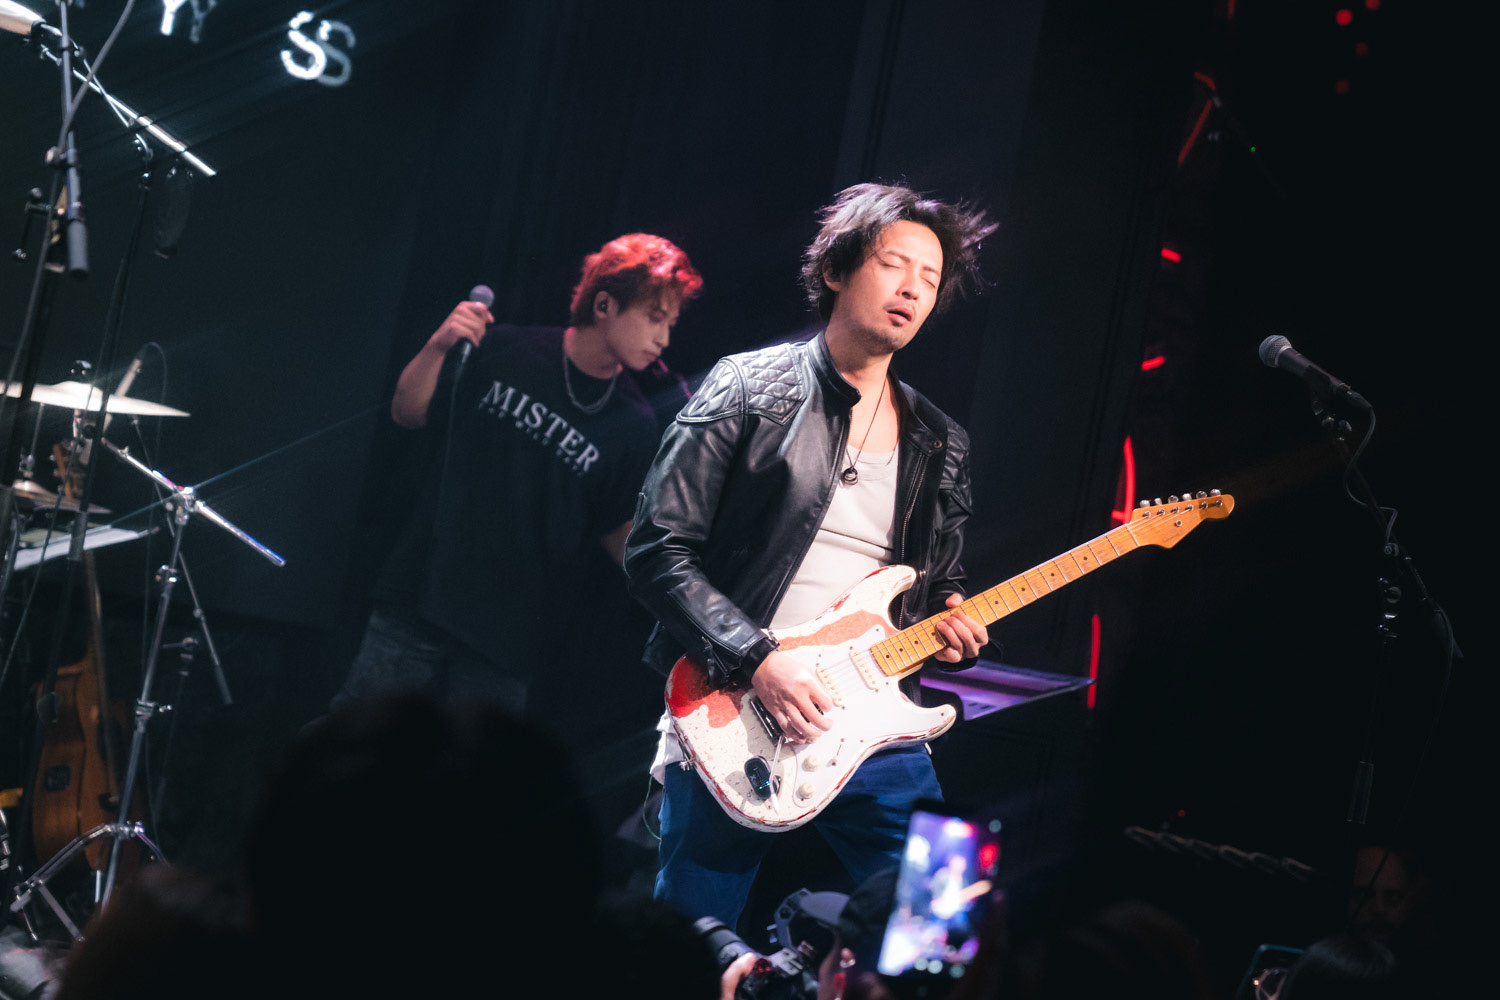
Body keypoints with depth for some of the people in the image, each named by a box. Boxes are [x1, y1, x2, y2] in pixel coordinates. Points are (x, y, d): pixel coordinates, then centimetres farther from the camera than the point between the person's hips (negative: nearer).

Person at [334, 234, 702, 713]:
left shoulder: (633, 426, -2)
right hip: (419, 600, 0)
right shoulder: (504, 351, -1)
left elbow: (619, 533, 6)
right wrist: (438, 347, -11)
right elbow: (408, 413, 7)